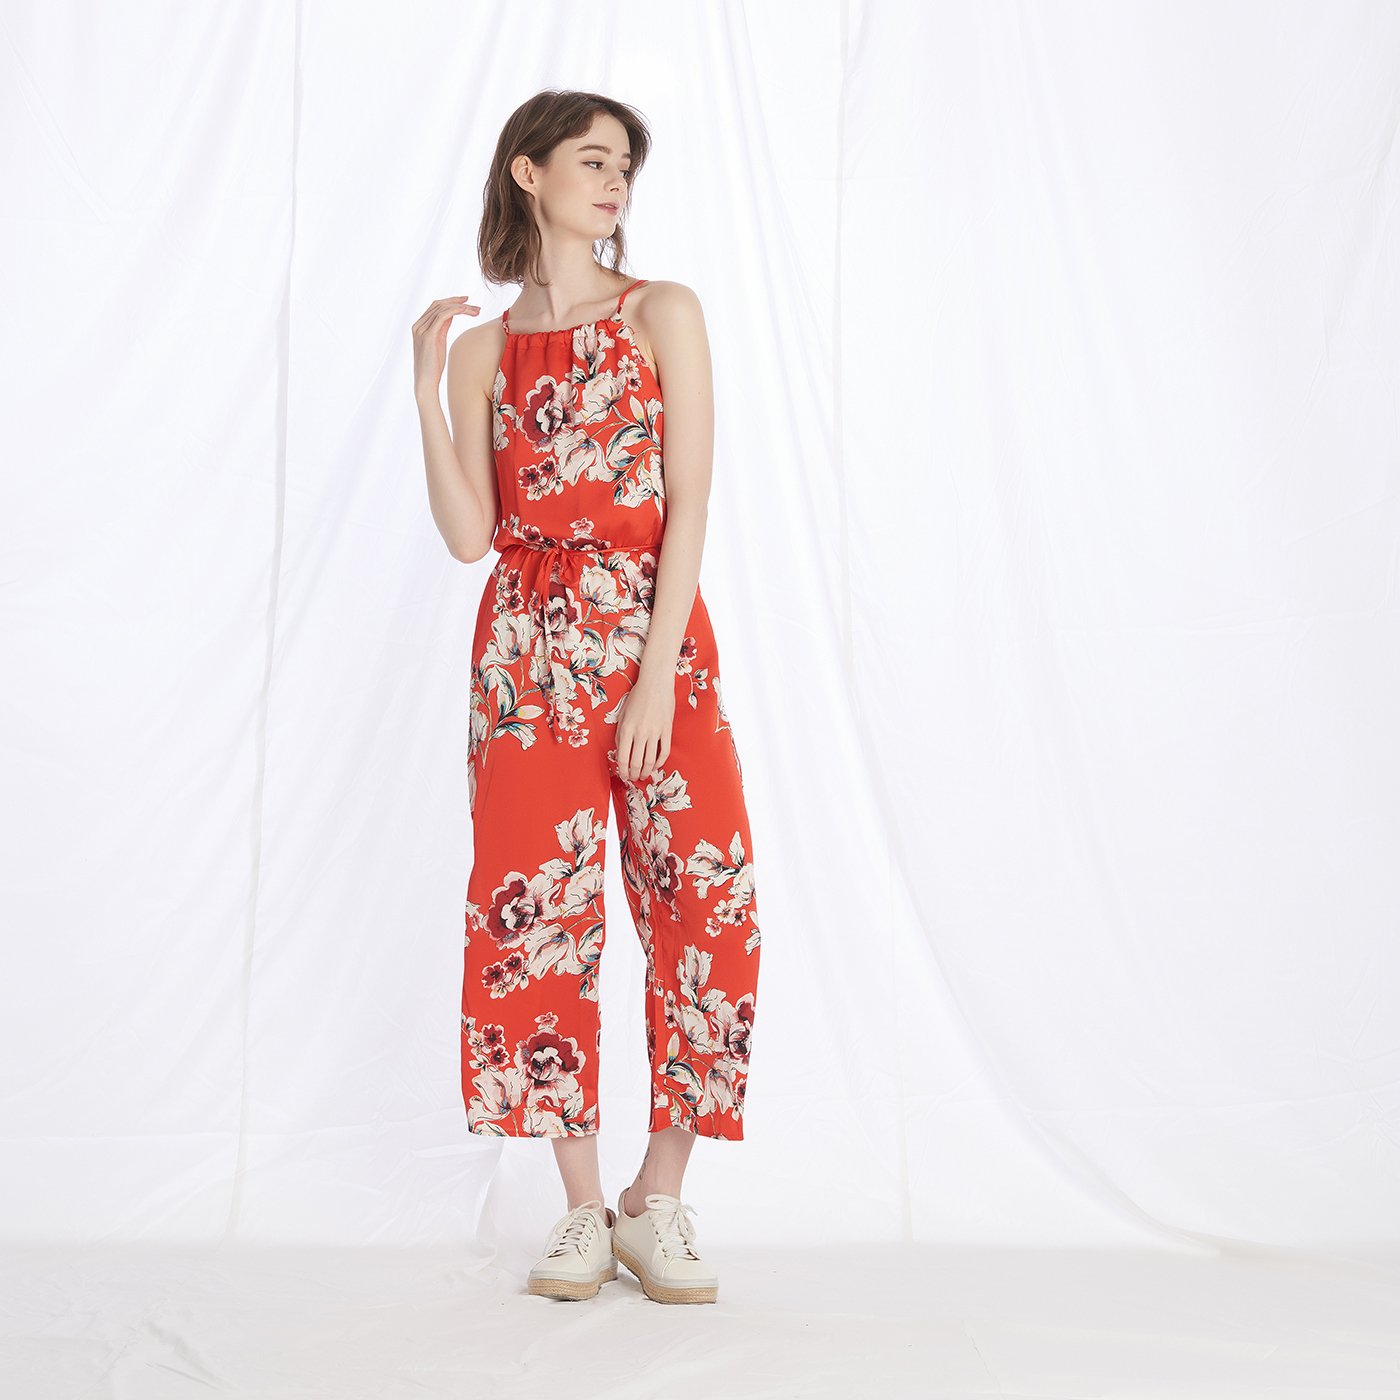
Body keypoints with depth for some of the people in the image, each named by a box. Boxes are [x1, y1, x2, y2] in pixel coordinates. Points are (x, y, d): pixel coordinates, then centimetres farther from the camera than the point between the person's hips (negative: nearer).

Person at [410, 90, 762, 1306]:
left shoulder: (664, 315, 5)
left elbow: (689, 506, -4)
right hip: (530, 650, 1)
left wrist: (655, 675, -12)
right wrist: (425, 390, -6)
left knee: (705, 902, -7)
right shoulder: (483, 350, 10)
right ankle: (585, 1209, 13)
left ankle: (659, 1200, 9)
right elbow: (469, 536, 1)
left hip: (656, 635, -1)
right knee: (538, 914, -1)